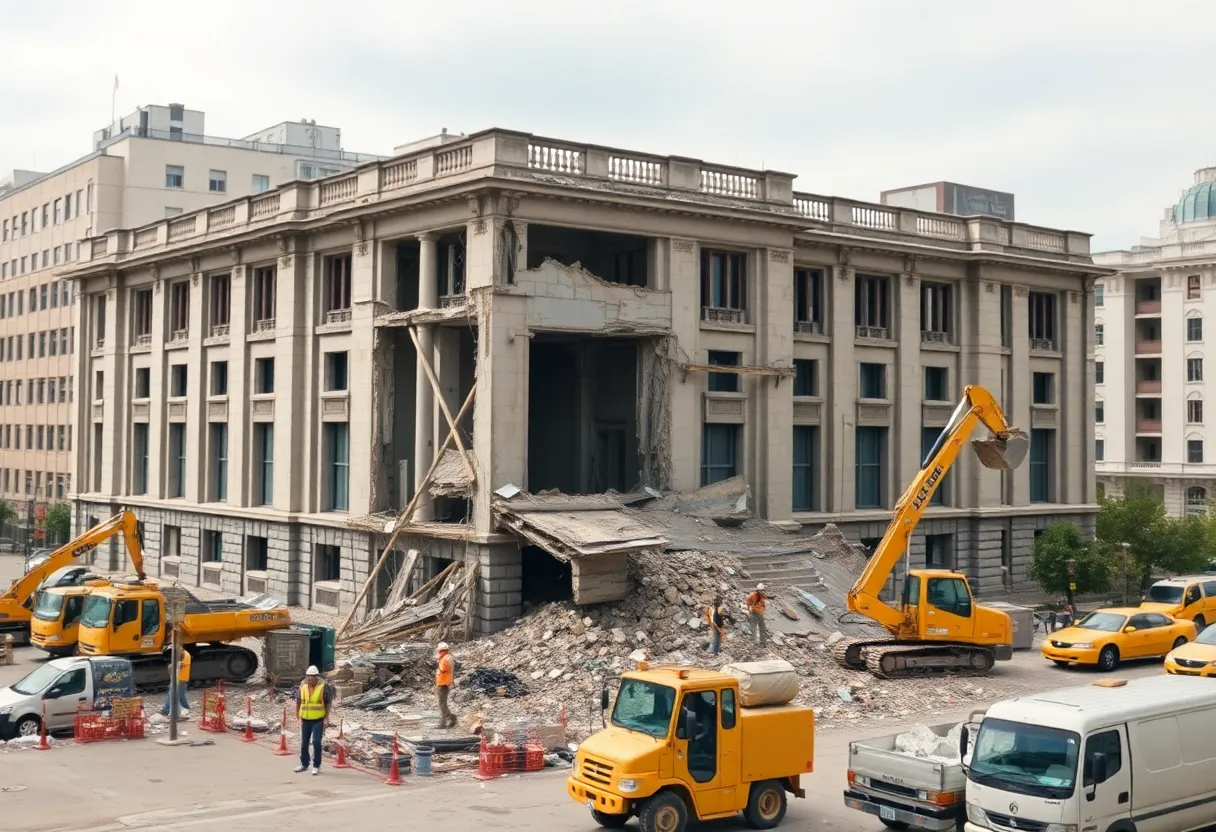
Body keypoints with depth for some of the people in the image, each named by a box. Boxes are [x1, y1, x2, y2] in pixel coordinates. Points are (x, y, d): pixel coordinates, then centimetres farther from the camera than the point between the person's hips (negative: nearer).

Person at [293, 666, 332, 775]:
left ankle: (316, 766, 2)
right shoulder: (302, 687, 1)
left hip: (318, 720, -4)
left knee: (316, 742, -10)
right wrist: (298, 718, 8)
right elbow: (298, 703, 10)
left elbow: (328, 703, -4)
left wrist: (326, 719, -9)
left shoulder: (323, 687, -9)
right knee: (304, 743, 12)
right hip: (305, 720, 4)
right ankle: (304, 764, 28)